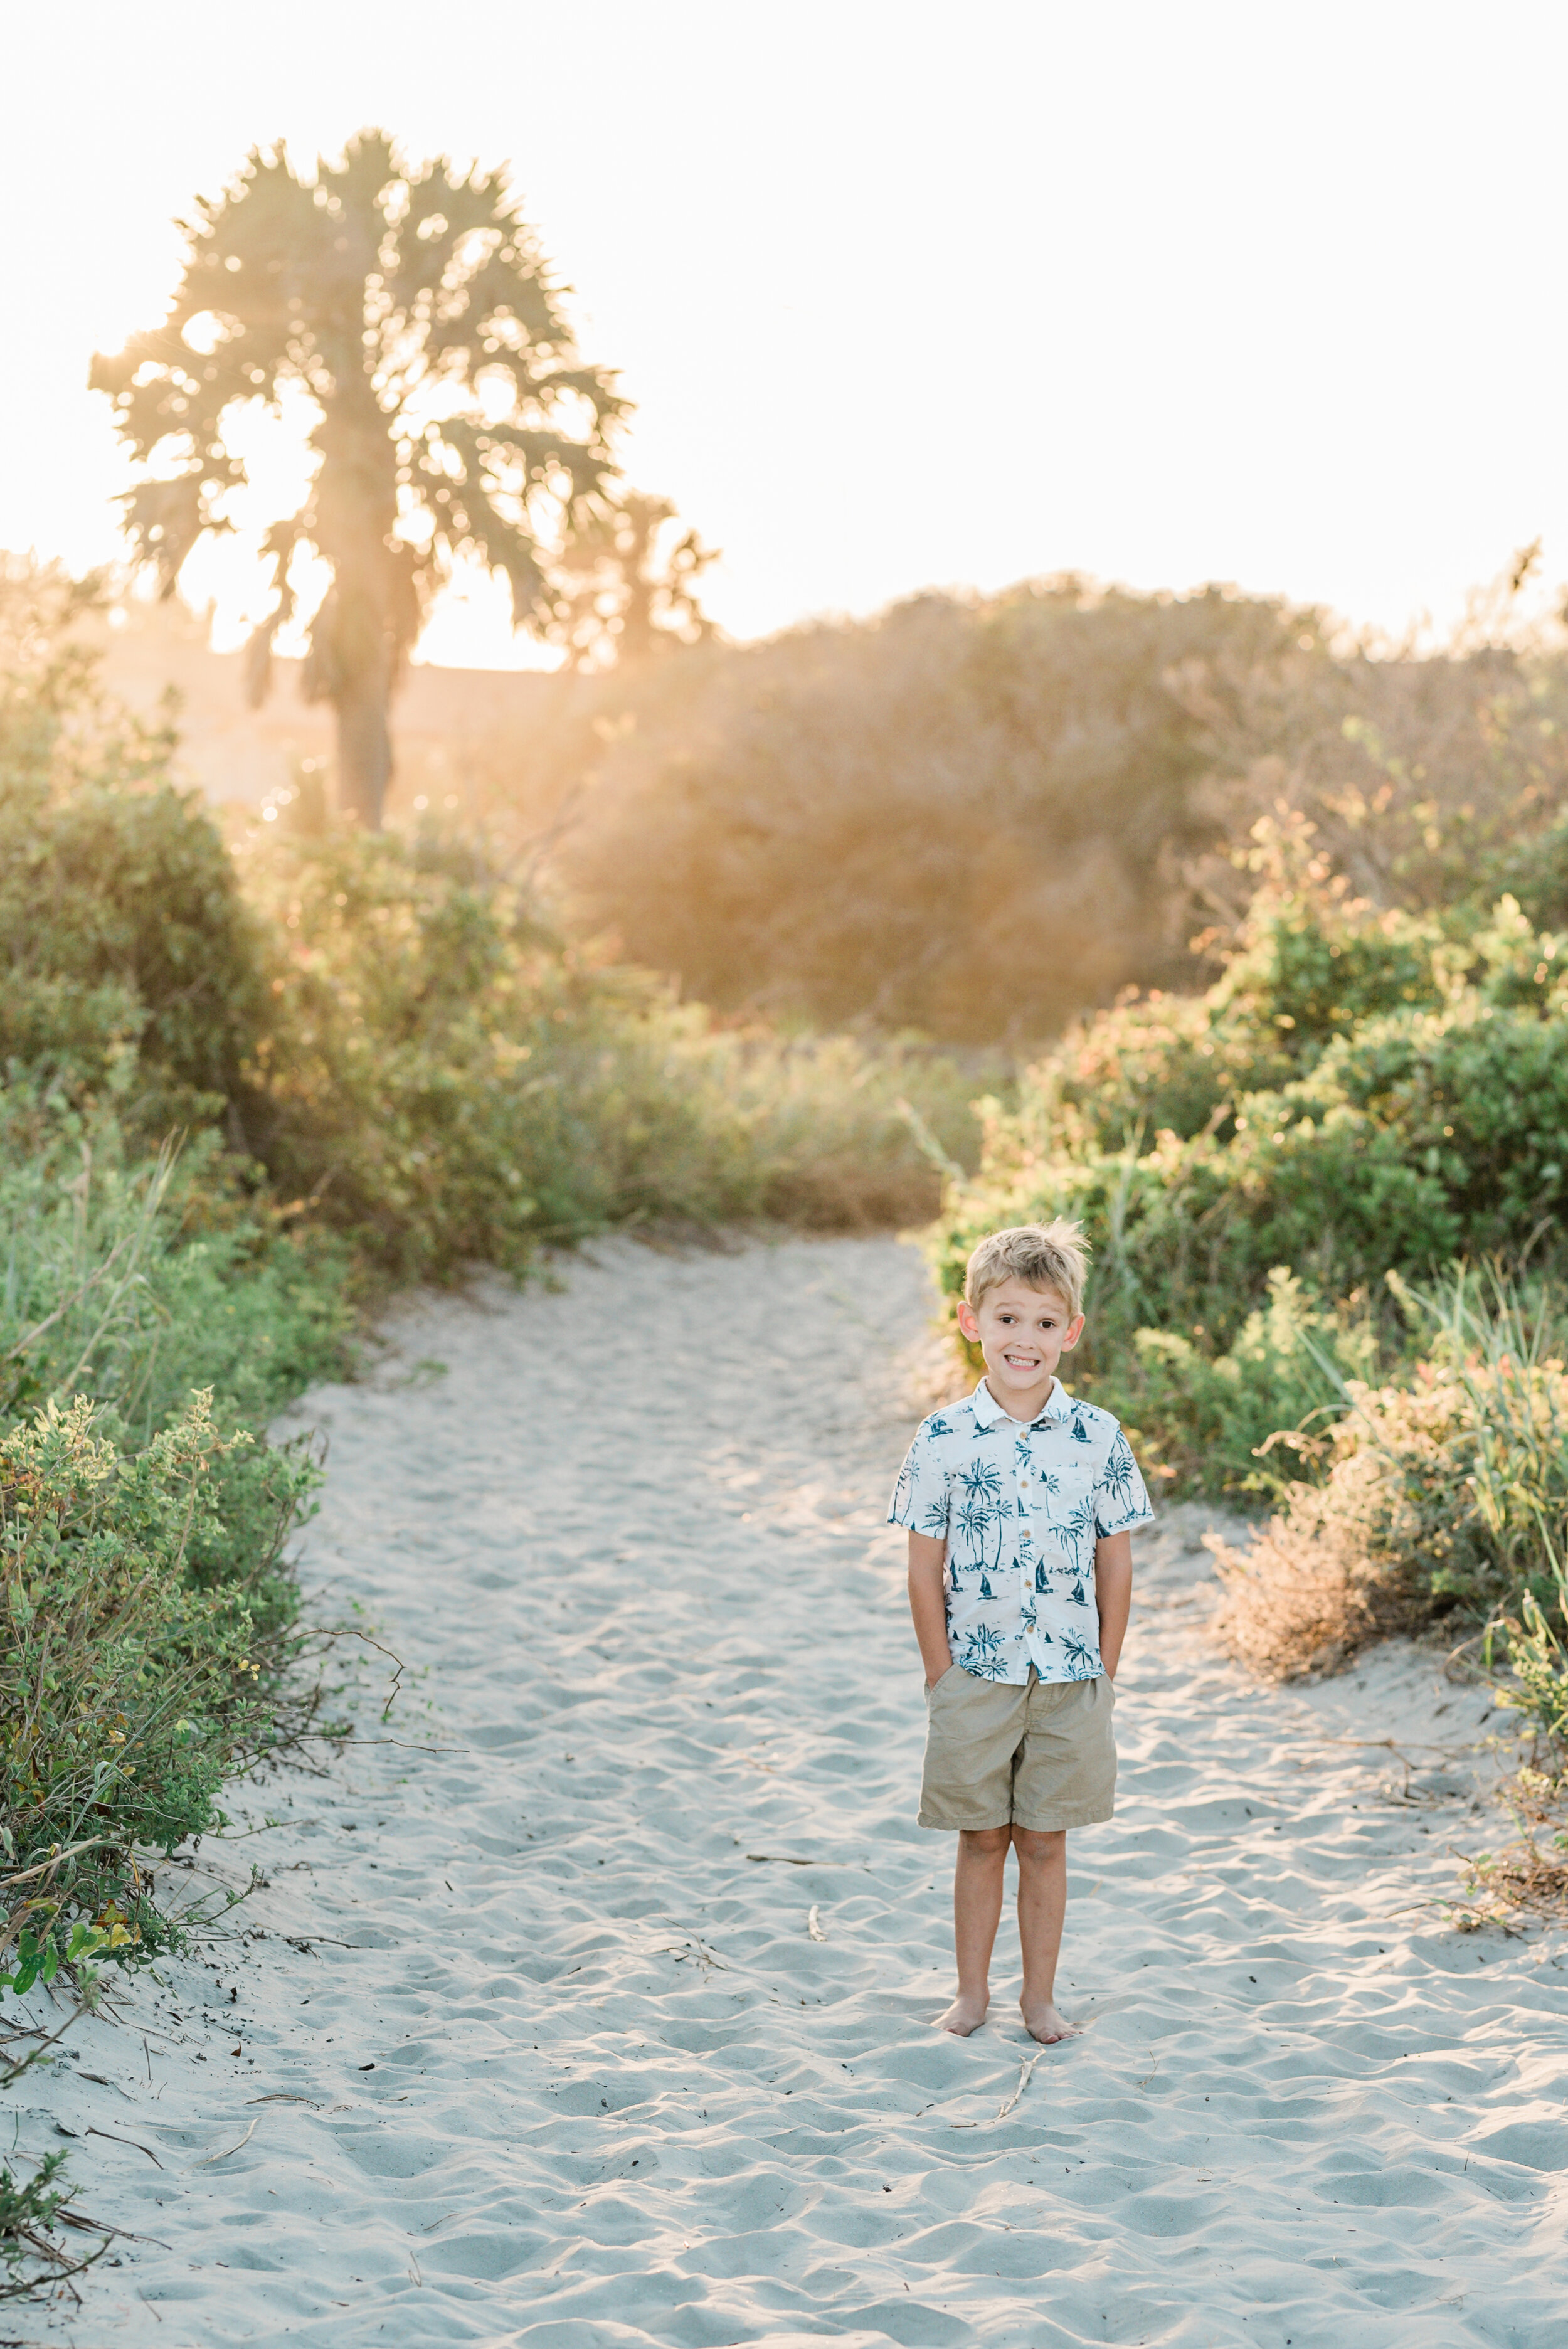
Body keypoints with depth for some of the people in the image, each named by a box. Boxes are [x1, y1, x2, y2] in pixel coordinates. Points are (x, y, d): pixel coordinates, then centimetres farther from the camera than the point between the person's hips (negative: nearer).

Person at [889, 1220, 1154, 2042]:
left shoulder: (1099, 1438, -2)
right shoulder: (943, 1440, -5)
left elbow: (1116, 1566, 4)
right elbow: (925, 1571, -1)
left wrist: (1105, 1673, 1)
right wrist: (943, 1676, -4)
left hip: (1071, 1677, 1)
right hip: (976, 1673, -1)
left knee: (1045, 1843, 9)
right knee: (982, 1841, 9)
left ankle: (1040, 1997, 20)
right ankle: (971, 1993, 22)